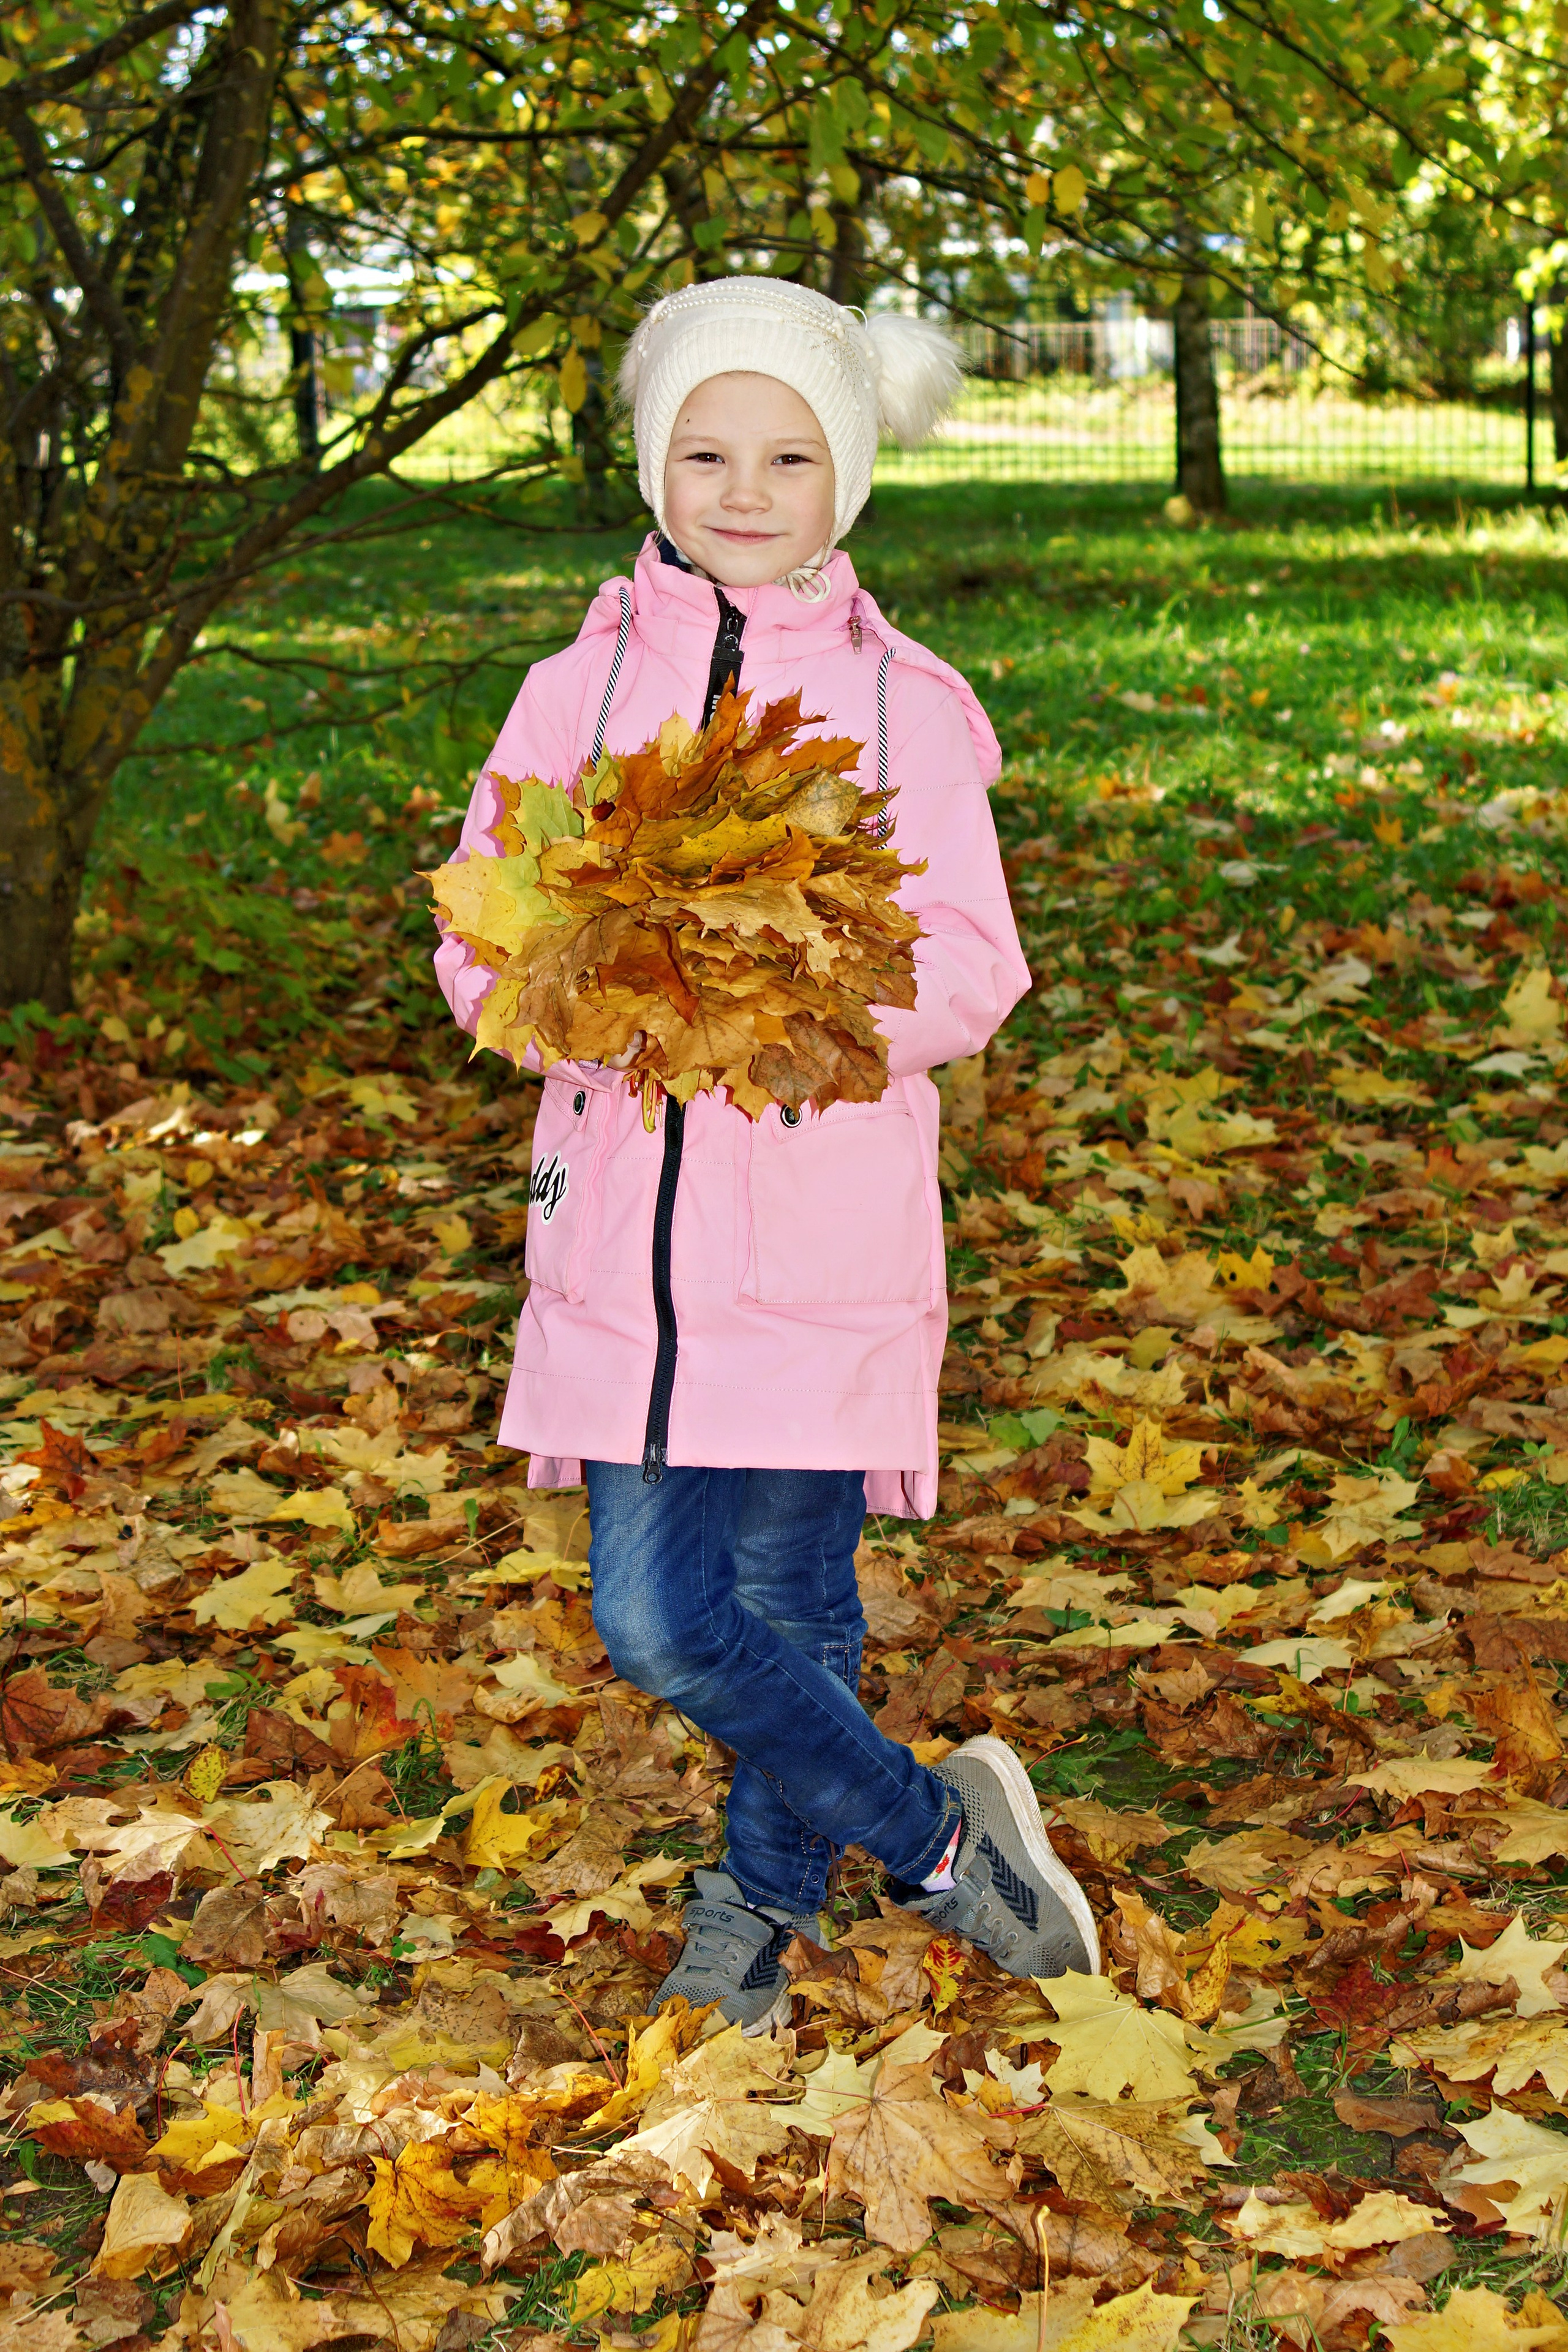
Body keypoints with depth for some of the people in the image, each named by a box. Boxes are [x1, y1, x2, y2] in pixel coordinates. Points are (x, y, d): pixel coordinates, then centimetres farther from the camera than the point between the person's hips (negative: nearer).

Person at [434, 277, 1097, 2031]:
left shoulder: (905, 705, 1)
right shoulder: (577, 690, 6)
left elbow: (973, 966, -1)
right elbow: (478, 935, 6)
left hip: (825, 1216, -2)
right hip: (623, 1218, 2)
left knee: (790, 1609, 3)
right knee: (655, 1622, 1)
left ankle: (761, 1902, 31)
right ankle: (935, 1837, 24)